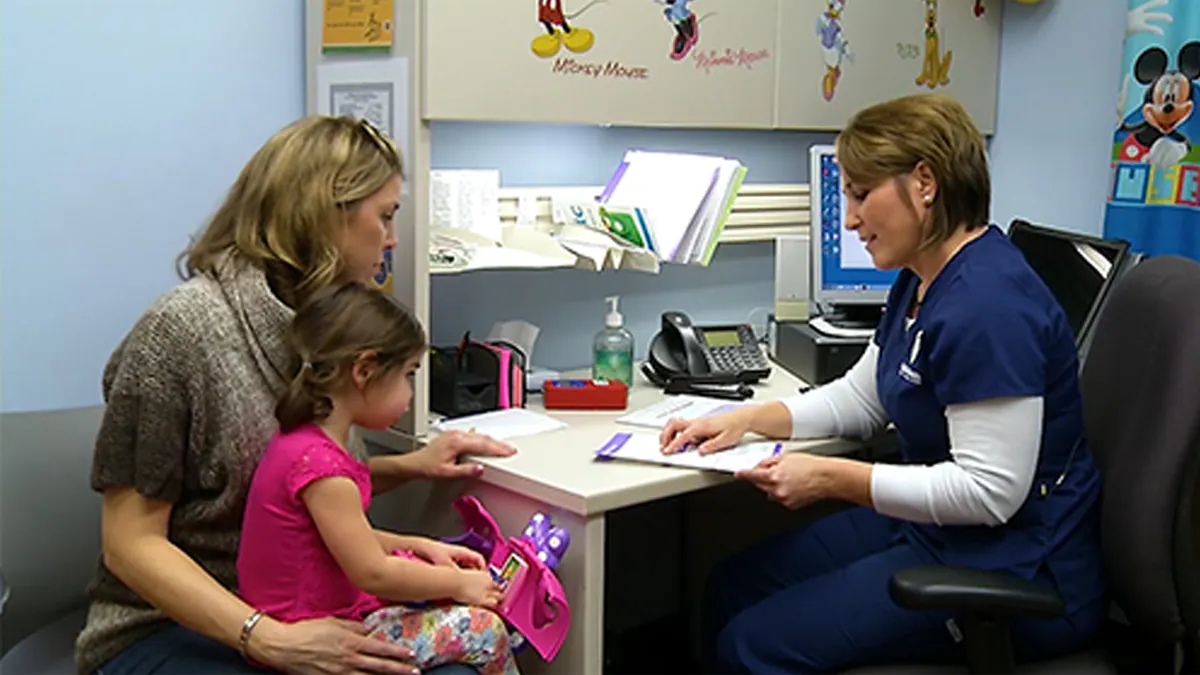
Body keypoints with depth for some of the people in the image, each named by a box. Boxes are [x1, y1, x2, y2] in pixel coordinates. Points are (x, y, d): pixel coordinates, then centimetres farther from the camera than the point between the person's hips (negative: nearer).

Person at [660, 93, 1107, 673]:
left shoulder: (986, 302, -25)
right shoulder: (921, 280, 7)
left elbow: (990, 490, -27)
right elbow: (859, 397, 17)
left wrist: (831, 479, -24)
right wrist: (745, 420, 4)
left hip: (1012, 570, -10)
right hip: (930, 527, 10)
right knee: (733, 587, 9)